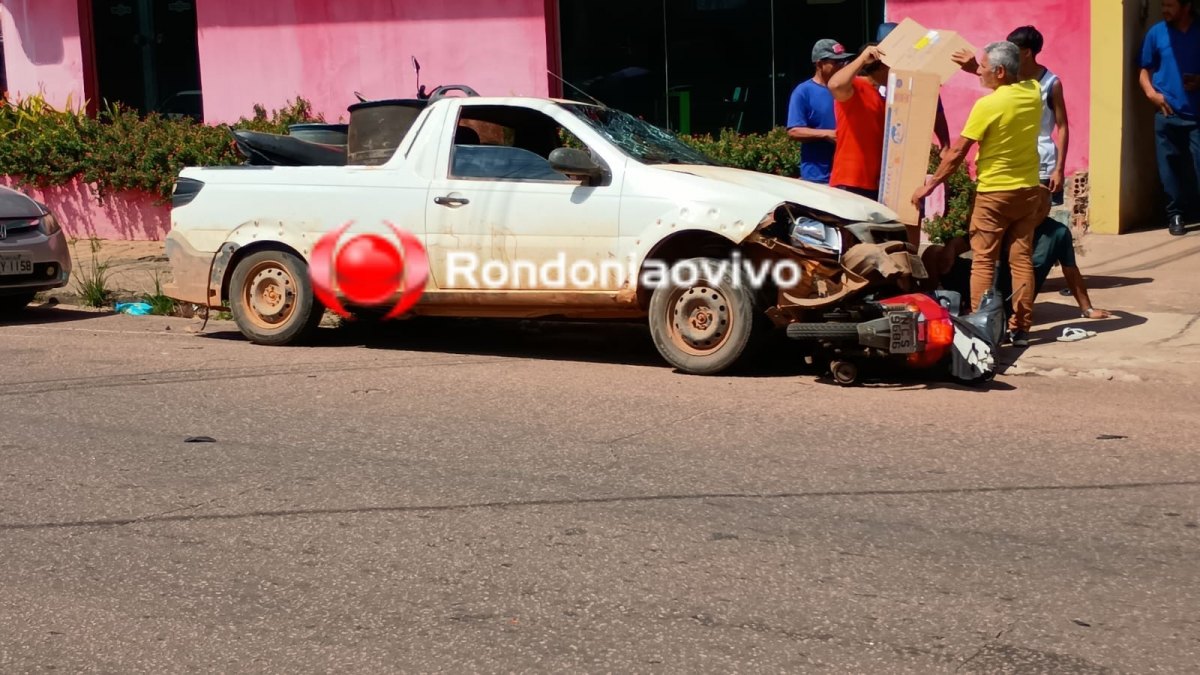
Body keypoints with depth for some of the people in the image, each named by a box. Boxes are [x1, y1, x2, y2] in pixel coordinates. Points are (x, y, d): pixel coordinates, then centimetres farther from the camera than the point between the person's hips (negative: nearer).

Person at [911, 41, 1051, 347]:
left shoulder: (987, 106, -18)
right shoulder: (1033, 91, -1)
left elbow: (957, 152, -14)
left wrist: (928, 186, -5)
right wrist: (977, 67, 22)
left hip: (994, 193, -6)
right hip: (1029, 190, 6)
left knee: (983, 262, 2)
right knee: (1022, 259, 9)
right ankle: (1021, 327, 12)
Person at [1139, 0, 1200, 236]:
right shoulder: (1156, 33, 4)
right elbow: (1145, 70, 6)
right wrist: (1151, 92, -10)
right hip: (1167, 114, 0)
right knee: (1170, 168, 3)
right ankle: (1175, 214, 13)